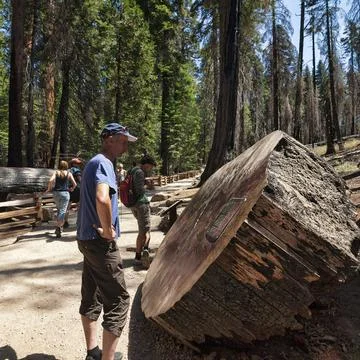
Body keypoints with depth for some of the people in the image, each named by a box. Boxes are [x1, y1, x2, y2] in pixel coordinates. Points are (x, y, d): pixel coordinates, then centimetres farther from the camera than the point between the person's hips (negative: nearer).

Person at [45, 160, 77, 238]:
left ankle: (59, 226, 23)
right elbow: (74, 184, -2)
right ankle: (58, 227, -17)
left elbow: (51, 180, -12)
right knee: (62, 211, -4)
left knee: (58, 209, 20)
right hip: (65, 193, -2)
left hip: (56, 193, 3)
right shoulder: (69, 173, 4)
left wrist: (49, 189, 2)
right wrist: (72, 189, 18)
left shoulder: (56, 172, 6)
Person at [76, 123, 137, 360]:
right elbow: (102, 198, -37)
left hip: (88, 238, 10)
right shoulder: (103, 163, -17)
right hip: (101, 242, -10)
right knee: (118, 300, 0)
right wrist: (108, 229, -22)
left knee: (91, 297, 18)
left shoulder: (94, 163, 15)